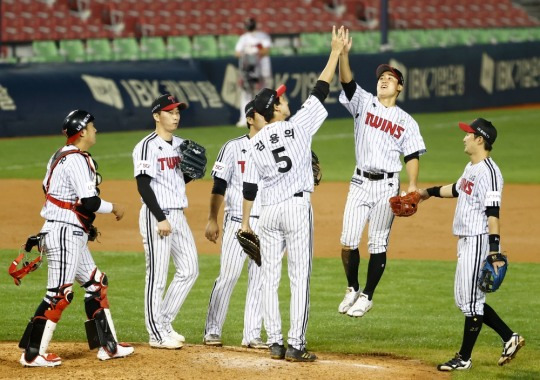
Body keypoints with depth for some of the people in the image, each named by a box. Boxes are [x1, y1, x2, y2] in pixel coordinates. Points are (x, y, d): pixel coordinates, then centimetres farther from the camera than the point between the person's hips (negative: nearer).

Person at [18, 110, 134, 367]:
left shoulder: (60, 156, 12)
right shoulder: (77, 160, -17)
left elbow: (47, 187, 20)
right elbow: (89, 202, -23)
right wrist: (113, 208, -5)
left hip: (73, 235, 11)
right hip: (65, 233, -11)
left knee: (95, 284, 15)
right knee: (59, 294, -8)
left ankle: (108, 346, 19)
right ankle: (33, 353, -6)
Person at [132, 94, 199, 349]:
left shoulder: (180, 145, 13)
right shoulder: (147, 147, -12)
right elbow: (143, 185, -17)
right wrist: (160, 219, -22)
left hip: (178, 214, 9)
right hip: (156, 216, -8)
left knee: (189, 270, 10)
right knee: (157, 275, -4)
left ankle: (164, 323, 20)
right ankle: (157, 334, 2)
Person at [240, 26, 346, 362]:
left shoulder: (256, 142, 4)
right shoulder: (298, 126, -6)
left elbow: (250, 187, 5)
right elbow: (321, 91, -4)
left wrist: (245, 222, 13)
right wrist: (336, 52, 2)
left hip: (269, 211, 4)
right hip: (298, 207, -4)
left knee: (270, 278, 9)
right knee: (300, 277, -2)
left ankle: (275, 343, 8)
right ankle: (296, 345, -7)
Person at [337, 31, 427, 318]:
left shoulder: (406, 121, 8)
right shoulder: (364, 103, 8)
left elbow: (412, 155, 4)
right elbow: (347, 83, -8)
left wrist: (412, 185, -12)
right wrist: (343, 54, -25)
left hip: (387, 185, -1)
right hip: (360, 182, 1)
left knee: (377, 245, 1)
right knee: (348, 241, -5)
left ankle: (367, 296, 11)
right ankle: (352, 289, 15)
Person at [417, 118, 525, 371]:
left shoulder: (488, 172, -17)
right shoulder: (471, 168, 13)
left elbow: (493, 213, -24)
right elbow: (458, 189, 34)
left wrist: (494, 251, -28)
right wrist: (430, 192, 44)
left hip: (479, 242, -11)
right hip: (465, 242, 11)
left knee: (471, 300, -4)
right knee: (464, 299, 14)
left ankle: (464, 358, 4)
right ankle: (509, 338, 19)